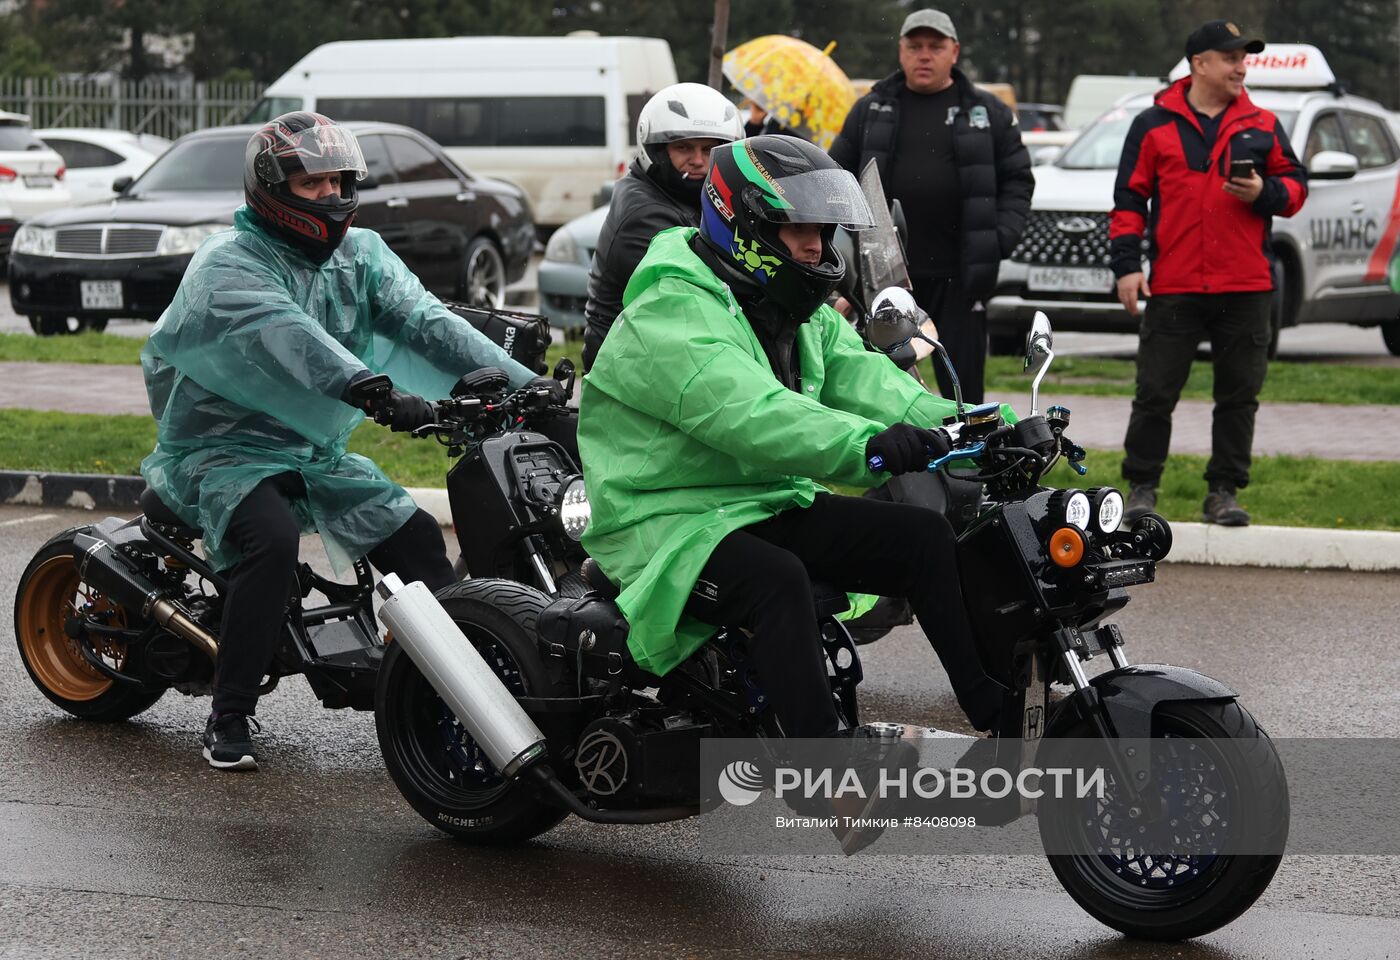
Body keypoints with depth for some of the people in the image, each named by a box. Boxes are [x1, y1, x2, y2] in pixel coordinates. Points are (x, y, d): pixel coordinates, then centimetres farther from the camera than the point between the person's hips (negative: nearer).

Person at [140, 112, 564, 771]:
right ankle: (228, 718, -22)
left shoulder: (361, 254, 7)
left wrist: (517, 381, -22)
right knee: (272, 539, -32)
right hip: (223, 449, -7)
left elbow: (424, 321, -6)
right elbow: (288, 340, -33)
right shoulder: (229, 262, -14)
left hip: (319, 451, 7)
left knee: (419, 540, -4)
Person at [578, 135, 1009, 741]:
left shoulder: (802, 314, 15)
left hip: (773, 507, 9)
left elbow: (862, 379, 1)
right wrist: (867, 444, -48)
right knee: (778, 579, -37)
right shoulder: (670, 315, -18)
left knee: (927, 539, -5)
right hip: (670, 525, -9)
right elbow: (747, 411, -34)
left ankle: (1003, 717, -4)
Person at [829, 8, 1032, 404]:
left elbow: (1017, 180, 9)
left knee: (962, 382, 1)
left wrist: (1002, 237, -5)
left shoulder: (988, 112, 8)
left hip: (960, 275, -1)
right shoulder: (870, 111, 10)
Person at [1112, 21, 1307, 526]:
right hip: (1173, 288, -2)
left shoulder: (1263, 125, 10)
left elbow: (1295, 186, 13)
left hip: (1246, 288, 2)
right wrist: (1126, 264, -4)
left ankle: (1224, 492, 14)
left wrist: (1264, 192, -9)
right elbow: (1129, 197, 4)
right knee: (1155, 393, 0)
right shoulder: (1154, 124, 4)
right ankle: (1142, 488, 12)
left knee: (1239, 395, 5)